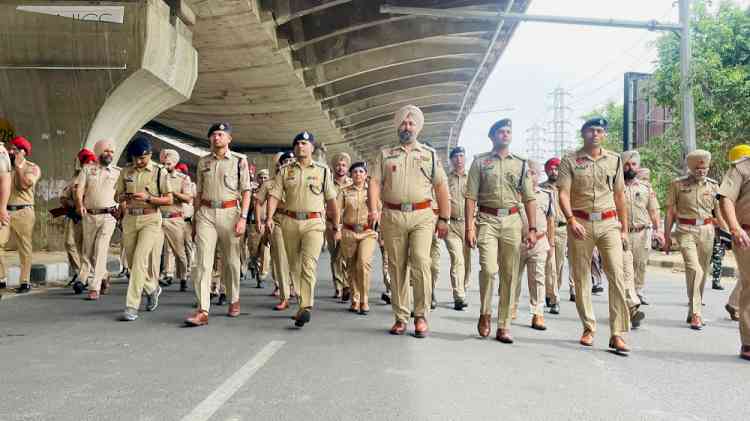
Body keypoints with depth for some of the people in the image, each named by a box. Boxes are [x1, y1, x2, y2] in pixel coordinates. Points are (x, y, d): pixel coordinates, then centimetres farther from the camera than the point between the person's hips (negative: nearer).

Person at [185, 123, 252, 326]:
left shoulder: (239, 161, 4)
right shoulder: (203, 162, 14)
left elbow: (246, 192, 1)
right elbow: (199, 192, 18)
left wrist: (243, 218, -9)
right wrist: (195, 217, 14)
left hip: (230, 212, -2)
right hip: (206, 213, 2)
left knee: (231, 260, 7)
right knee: (202, 261, -8)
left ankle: (234, 300, 28)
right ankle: (203, 310, -10)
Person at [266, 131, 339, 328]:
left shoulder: (323, 170, 9)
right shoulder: (285, 170, 12)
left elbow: (331, 201, 9)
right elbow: (274, 195, 4)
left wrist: (336, 226, 8)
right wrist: (269, 217, -13)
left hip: (313, 223, -3)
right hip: (290, 222, 3)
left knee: (309, 265, -18)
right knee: (294, 266, 9)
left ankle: (305, 308, -23)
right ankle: (302, 303, 23)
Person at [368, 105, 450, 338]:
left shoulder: (430, 154, 14)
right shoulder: (385, 155, 15)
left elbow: (441, 188, 11)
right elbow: (375, 182, 5)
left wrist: (444, 218, 4)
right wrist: (373, 209, -12)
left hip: (421, 215, -1)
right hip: (392, 216, 1)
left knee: (420, 262, -15)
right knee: (397, 267, 4)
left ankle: (421, 316, -5)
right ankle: (400, 318, 12)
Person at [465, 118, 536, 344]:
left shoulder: (521, 163, 13)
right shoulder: (480, 161, 7)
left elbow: (529, 198, 12)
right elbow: (471, 196, 2)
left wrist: (532, 229, 3)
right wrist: (469, 227, -7)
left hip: (512, 221, 3)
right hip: (487, 219, -2)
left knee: (510, 274, 2)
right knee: (489, 269, -17)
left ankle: (504, 326, 10)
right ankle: (485, 314, 8)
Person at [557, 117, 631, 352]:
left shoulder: (614, 160, 12)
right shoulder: (570, 161, 3)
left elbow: (619, 196, 15)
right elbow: (563, 194, -5)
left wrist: (624, 228, 12)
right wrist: (571, 220, -21)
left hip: (609, 223, 1)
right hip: (580, 223, -1)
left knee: (616, 275, -10)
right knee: (581, 278, 4)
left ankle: (617, 334, -8)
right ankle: (588, 328, 19)